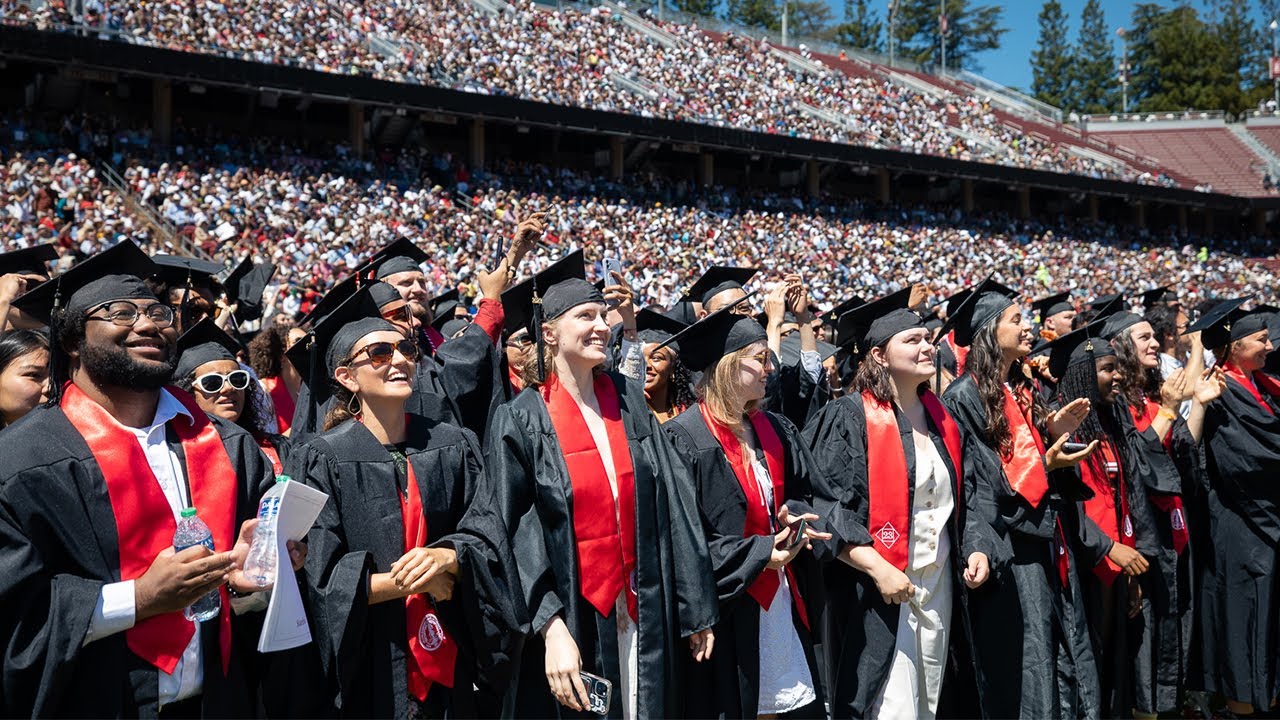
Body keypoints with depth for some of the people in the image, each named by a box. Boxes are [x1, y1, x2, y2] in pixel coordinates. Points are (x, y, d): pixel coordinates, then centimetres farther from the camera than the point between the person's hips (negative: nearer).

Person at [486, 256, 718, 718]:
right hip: (570, 617, -3)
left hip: (643, 614, 4)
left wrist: (695, 608, 3)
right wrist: (551, 629, -22)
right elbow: (514, 537, -12)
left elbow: (673, 506, 3)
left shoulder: (629, 400, 3)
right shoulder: (522, 421, -8)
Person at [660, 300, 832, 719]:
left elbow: (802, 491, 19)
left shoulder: (775, 431, 8)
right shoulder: (685, 439, -14)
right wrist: (759, 554, -17)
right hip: (727, 609, -6)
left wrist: (793, 516, -4)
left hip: (781, 602, 6)